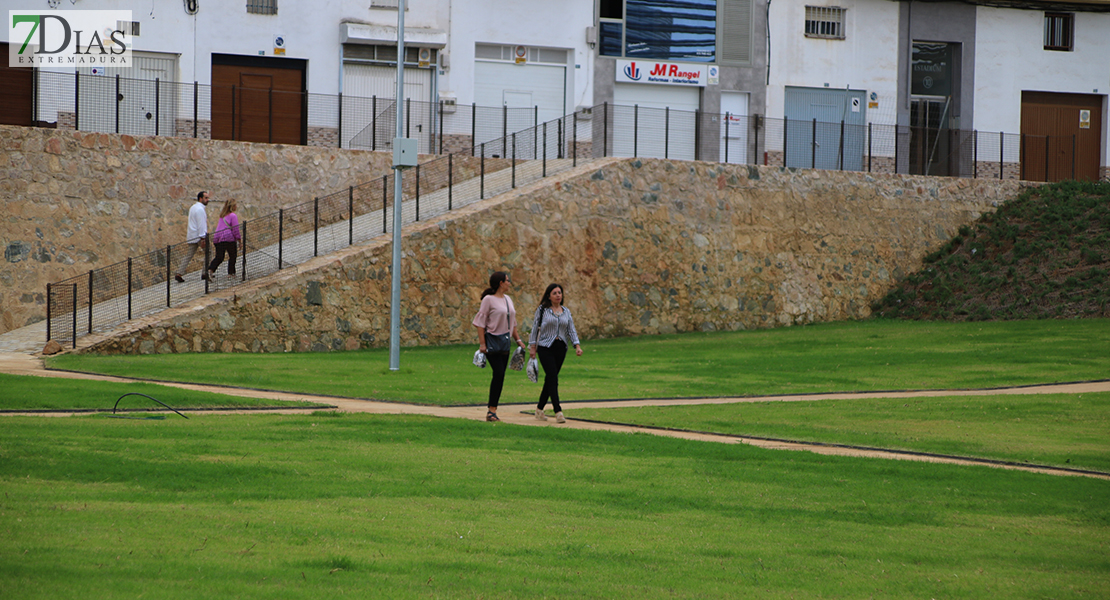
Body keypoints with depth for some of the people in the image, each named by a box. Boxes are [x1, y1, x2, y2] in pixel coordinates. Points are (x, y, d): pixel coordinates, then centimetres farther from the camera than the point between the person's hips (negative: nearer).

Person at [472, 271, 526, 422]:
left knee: (500, 376, 4)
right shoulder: (488, 300, -8)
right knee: (498, 374, -15)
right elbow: (481, 323, -10)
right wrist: (482, 343, -16)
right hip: (492, 341, -7)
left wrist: (518, 340, 20)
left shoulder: (508, 300, 15)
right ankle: (492, 409, -10)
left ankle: (492, 409, 7)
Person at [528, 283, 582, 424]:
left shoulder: (566, 311, 11)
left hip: (561, 348, 5)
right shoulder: (542, 310, -1)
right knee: (553, 379, -15)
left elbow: (571, 330, 11)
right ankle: (558, 412, -21)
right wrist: (532, 346, -2)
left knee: (549, 379, 9)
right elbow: (535, 327, 2)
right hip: (545, 348, -5)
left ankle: (540, 409, 23)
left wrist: (577, 345, -2)